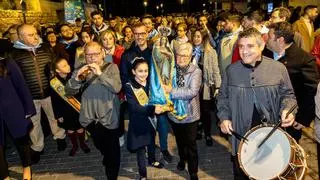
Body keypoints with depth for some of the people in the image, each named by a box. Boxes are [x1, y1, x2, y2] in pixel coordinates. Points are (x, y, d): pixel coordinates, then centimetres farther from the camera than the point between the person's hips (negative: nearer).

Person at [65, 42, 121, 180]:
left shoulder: (111, 67, -8)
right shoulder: (82, 70, 1)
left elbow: (116, 88, -22)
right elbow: (69, 92, -7)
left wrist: (100, 74, -29)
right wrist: (77, 77, -25)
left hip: (109, 118, -3)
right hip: (90, 118, 4)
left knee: (112, 150, 10)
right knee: (100, 146, 26)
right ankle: (107, 159, 58)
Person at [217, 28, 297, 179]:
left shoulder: (278, 68, -7)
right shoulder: (231, 70, -1)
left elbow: (287, 95, 3)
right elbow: (223, 97, 8)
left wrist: (287, 110, -16)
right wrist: (224, 117, -5)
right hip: (240, 134, 1)